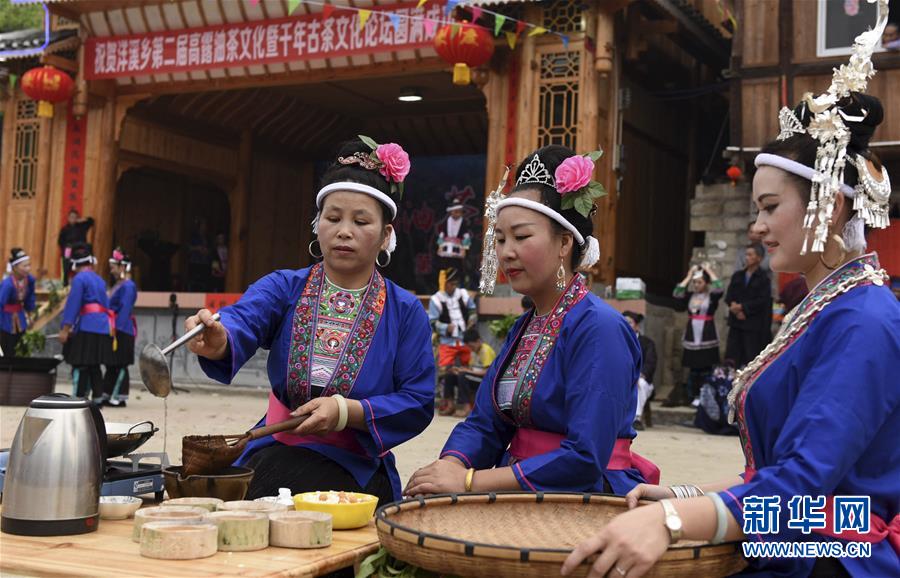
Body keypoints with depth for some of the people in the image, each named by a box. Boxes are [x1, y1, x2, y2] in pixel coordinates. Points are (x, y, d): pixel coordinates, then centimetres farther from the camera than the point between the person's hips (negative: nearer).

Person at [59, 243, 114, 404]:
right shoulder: (100, 280, 17)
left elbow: (73, 304, -12)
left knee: (80, 365, -5)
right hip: (103, 328, 7)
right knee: (94, 365, 12)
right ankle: (97, 398, 13)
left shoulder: (79, 278, -5)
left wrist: (65, 329, -14)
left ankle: (79, 400, -7)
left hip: (87, 327, -7)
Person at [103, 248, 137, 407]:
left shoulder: (128, 286, -12)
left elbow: (124, 310, -18)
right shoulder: (117, 285, 16)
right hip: (113, 329, 9)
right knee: (111, 365, 13)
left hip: (122, 331, -9)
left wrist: (116, 329, -22)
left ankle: (119, 398, 1)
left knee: (120, 365, -4)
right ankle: (107, 396, 18)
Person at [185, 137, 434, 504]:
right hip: (272, 456, 2)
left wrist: (347, 411, -21)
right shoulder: (284, 288, 2)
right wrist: (218, 342, -46)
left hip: (355, 471, -2)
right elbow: (240, 323, -21)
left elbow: (418, 403, -5)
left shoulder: (405, 311, -1)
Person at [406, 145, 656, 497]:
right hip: (521, 496, 7)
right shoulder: (523, 328, 12)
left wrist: (470, 481, -20)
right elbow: (484, 425, 8)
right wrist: (450, 467, -14)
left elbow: (586, 458, -22)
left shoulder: (599, 328, -15)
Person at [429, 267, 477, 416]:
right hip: (447, 342, -4)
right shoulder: (436, 299, -7)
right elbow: (432, 322, -9)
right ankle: (447, 400, -7)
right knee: (445, 371, -14)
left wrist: (472, 322, -1)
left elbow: (473, 310, 17)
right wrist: (446, 328, -23)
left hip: (465, 340, 4)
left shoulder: (463, 294, 4)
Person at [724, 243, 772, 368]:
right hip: (736, 323, 5)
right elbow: (728, 296, 8)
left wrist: (742, 307, -12)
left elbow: (762, 301, -12)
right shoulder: (737, 276, 13)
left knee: (751, 361, -2)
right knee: (732, 359, 4)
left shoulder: (763, 278, -4)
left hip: (754, 325, -5)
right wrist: (735, 308, -11)